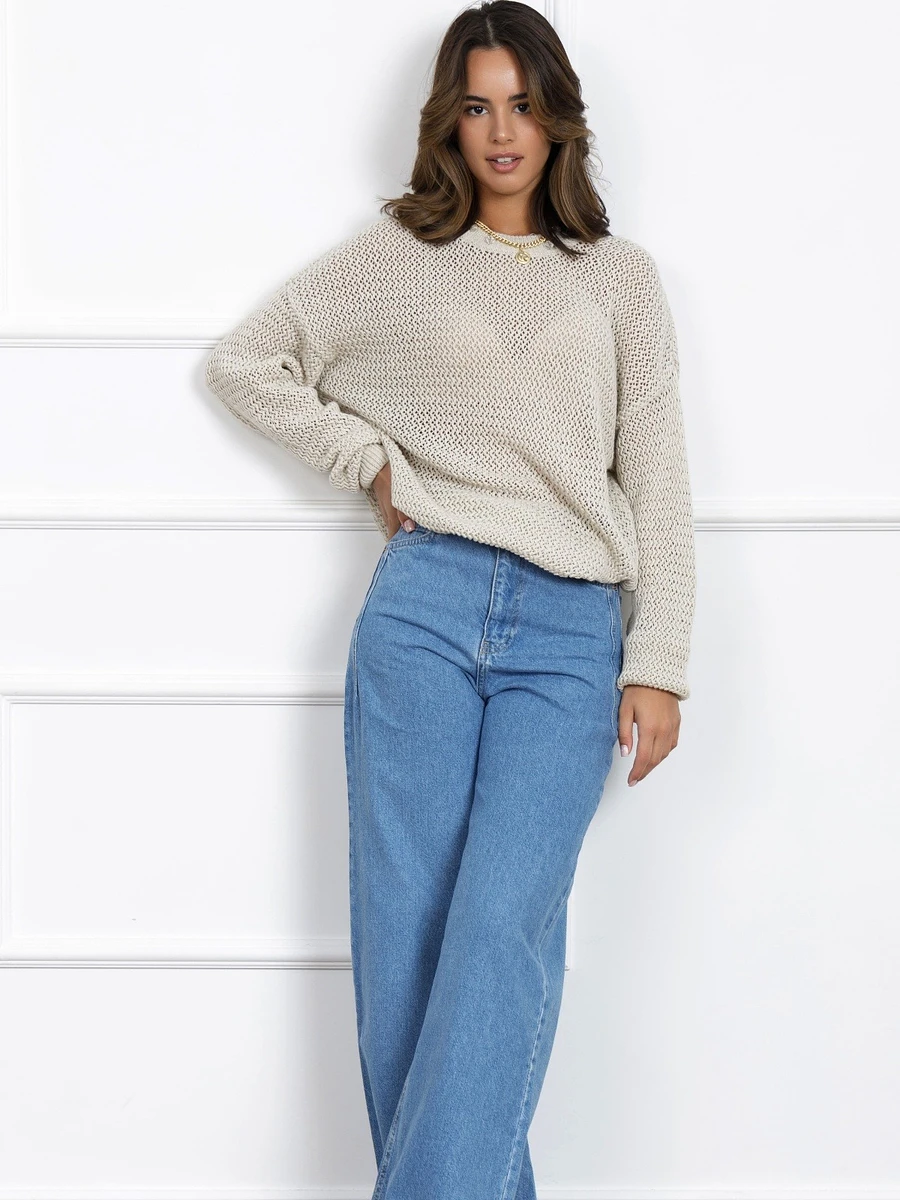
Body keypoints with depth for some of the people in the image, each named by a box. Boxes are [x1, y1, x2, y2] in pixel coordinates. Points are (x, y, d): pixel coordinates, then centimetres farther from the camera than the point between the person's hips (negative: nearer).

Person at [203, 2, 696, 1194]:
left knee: (504, 928, -16)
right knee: (407, 926, -4)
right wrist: (369, 459, 8)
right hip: (425, 604, 1)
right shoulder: (395, 255, 15)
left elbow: (658, 480, 10)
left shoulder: (621, 277, 16)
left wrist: (659, 667, 2)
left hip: (570, 637, -1)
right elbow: (243, 360, 19)